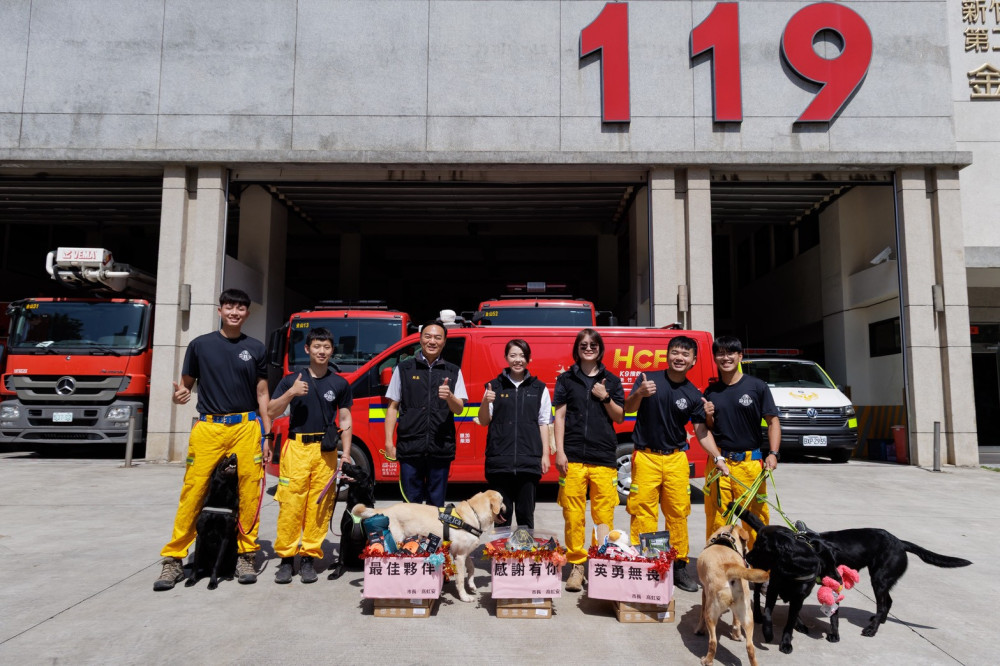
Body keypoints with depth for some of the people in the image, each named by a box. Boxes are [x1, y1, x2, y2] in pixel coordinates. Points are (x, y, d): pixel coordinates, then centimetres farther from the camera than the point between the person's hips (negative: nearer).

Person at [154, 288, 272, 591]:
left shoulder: (255, 348, 10)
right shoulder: (201, 345, 9)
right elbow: (186, 382, 13)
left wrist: (266, 436, 8)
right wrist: (180, 394, -12)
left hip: (246, 427, 1)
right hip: (208, 427, 0)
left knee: (249, 492, -1)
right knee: (192, 491, -4)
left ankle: (246, 555, 12)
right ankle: (174, 559, 6)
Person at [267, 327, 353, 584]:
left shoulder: (340, 384, 10)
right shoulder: (291, 380, 8)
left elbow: (345, 420, 12)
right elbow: (271, 412, 4)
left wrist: (346, 453, 4)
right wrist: (290, 393, -12)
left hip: (326, 450, 1)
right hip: (296, 447, -1)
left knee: (319, 506, 1)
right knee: (291, 504, -4)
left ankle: (309, 556, 11)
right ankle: (286, 557, 7)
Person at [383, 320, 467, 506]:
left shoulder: (453, 372, 10)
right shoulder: (403, 369, 7)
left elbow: (459, 409, 5)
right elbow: (393, 407, 7)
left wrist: (449, 396, -18)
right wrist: (389, 442, 0)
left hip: (441, 448, 1)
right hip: (410, 447, -1)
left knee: (436, 503, 8)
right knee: (411, 502, 4)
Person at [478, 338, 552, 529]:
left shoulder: (539, 388, 9)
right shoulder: (495, 386, 8)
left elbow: (543, 423, 9)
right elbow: (484, 422, 8)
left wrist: (545, 454, 2)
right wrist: (485, 402, -11)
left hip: (529, 460, 0)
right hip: (500, 458, 0)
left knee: (526, 513, 6)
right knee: (501, 512, 5)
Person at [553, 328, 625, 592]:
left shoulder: (611, 380, 12)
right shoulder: (566, 379, 10)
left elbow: (619, 418, 12)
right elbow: (560, 416, 6)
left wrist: (605, 397, -5)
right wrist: (559, 452, -2)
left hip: (603, 456, 1)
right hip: (573, 457, 0)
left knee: (604, 515, -1)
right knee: (573, 515, -1)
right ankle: (576, 566, 11)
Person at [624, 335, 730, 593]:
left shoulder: (693, 395, 5)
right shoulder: (649, 379, -1)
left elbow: (702, 431, 7)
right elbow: (628, 409, -6)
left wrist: (718, 458, -5)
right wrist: (639, 393, -27)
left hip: (676, 458, 2)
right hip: (646, 456, -2)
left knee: (678, 513, 6)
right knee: (643, 512, -2)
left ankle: (680, 565, 19)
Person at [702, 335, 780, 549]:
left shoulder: (757, 386, 2)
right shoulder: (710, 392, 10)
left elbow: (773, 422, 2)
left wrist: (773, 454, -10)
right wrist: (708, 417, -6)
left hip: (750, 461, -2)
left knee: (755, 516, 2)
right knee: (716, 515, 5)